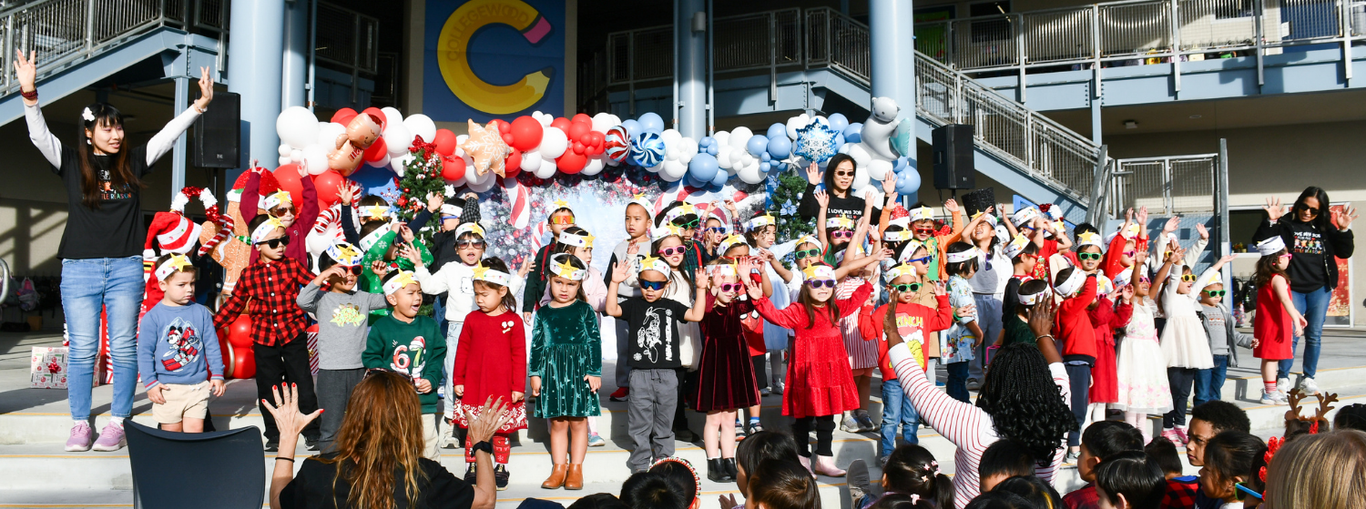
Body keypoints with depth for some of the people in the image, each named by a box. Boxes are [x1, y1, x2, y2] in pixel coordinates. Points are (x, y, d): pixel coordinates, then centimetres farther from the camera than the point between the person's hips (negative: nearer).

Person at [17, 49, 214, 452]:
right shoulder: (71, 162, 4)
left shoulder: (133, 162, 8)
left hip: (126, 268, 1)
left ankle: (117, 423, 11)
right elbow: (39, 135, -8)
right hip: (80, 269, -1)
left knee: (123, 347, 2)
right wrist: (29, 94, -23)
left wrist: (201, 104, -3)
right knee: (82, 350, 2)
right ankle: (81, 425, 12)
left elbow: (169, 134, 5)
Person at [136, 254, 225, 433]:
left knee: (195, 431, 0)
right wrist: (150, 383, -6)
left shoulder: (201, 312, 3)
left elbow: (212, 346, 8)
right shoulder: (152, 317, -4)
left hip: (198, 387, 2)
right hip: (167, 389, -1)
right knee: (172, 435, 7)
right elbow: (144, 353, -2)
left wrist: (217, 375, 6)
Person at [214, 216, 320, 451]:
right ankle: (274, 435, 23)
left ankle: (312, 432, 14)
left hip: (293, 335, -1)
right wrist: (211, 325, 9)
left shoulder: (292, 266, -1)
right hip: (263, 339, 2)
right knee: (268, 389, 9)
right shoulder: (249, 275, 1)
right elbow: (234, 304, 10)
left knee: (303, 385, 1)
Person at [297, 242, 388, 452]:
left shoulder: (362, 298, 10)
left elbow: (389, 300, 6)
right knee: (331, 426, 3)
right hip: (331, 371, -4)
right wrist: (322, 276, -23)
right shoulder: (323, 299, -2)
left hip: (359, 370, 4)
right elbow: (302, 301, -20)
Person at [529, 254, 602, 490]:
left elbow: (595, 342, -1)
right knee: (557, 422, 7)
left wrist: (595, 372, -5)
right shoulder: (543, 313, 6)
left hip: (579, 371, -2)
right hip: (552, 372, 2)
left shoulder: (585, 310, 1)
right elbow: (536, 345, 7)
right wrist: (534, 374, 2)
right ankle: (559, 468, 15)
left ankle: (576, 469, 13)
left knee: (578, 421, 4)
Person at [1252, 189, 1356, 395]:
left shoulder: (1326, 228, 6)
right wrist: (1270, 222, -26)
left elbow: (1345, 253, 4)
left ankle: (1308, 379, 18)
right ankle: (1283, 378, 5)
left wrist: (1344, 230, -11)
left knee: (1314, 335, 8)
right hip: (1293, 288, -3)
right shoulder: (1286, 224, -5)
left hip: (1320, 289, 3)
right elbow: (1259, 241, -12)